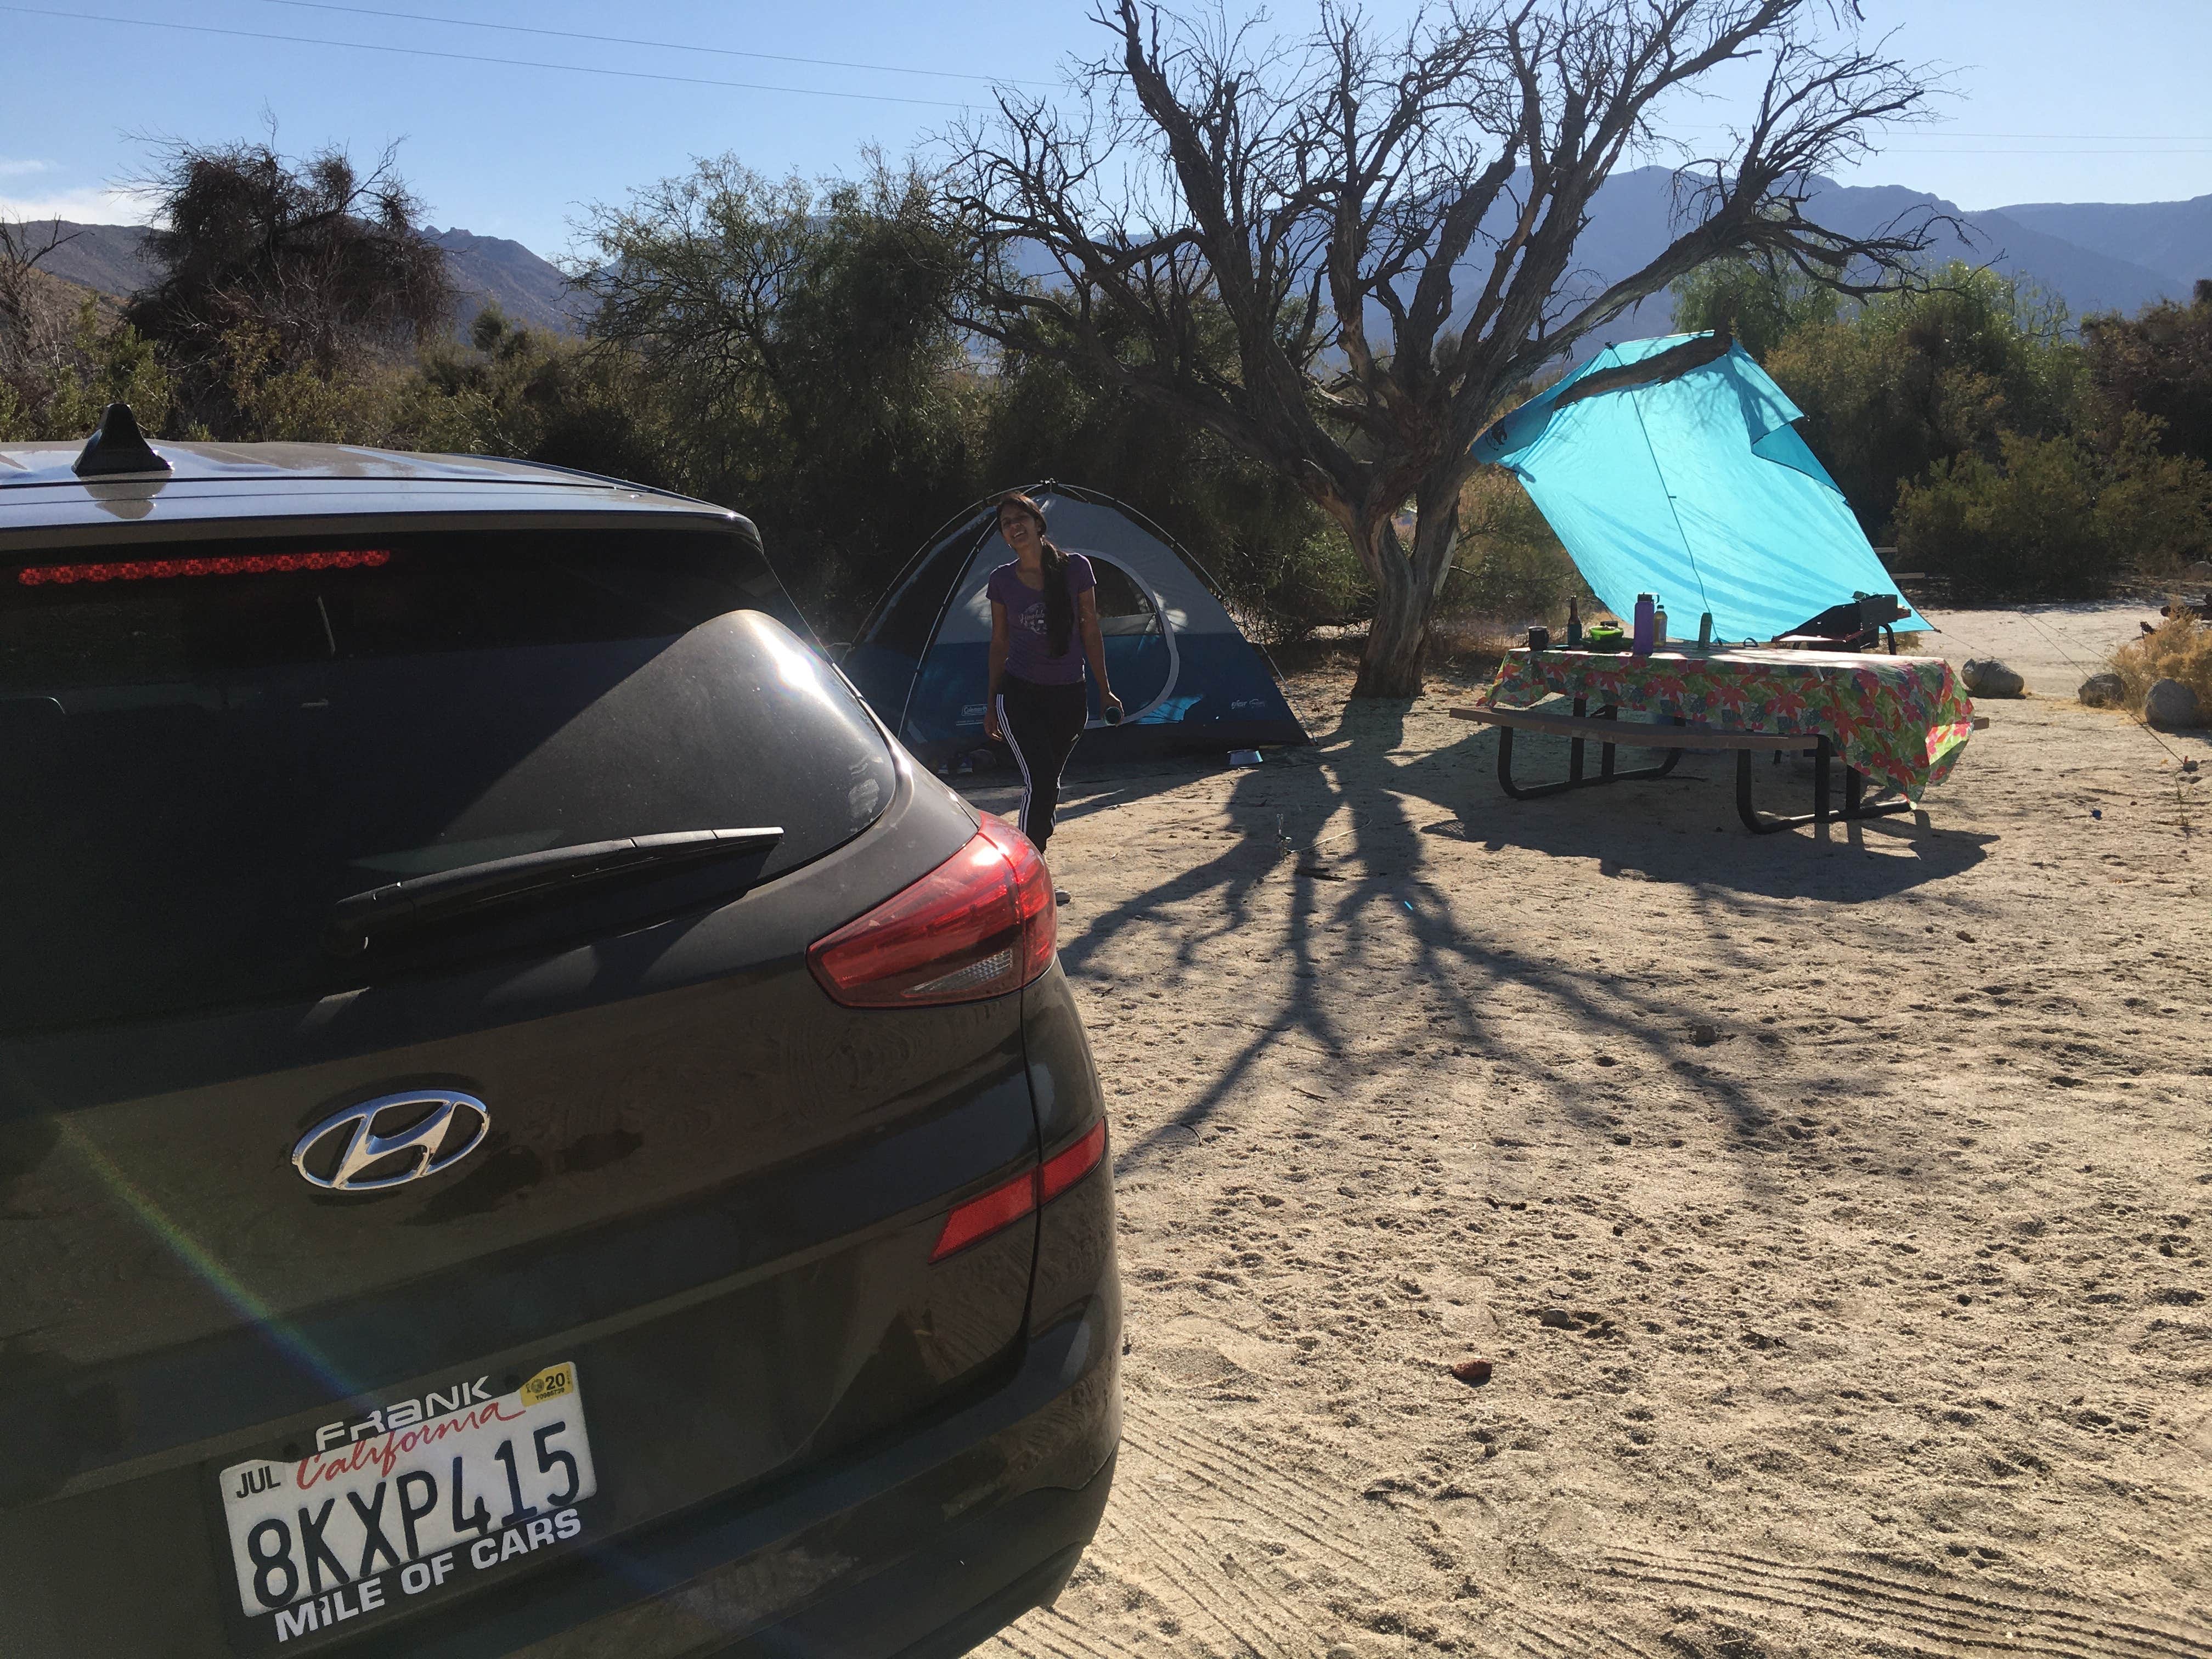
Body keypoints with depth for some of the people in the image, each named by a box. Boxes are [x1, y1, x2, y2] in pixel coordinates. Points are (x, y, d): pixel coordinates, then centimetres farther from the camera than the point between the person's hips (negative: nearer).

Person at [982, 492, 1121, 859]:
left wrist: (1104, 690, 4)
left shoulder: (1075, 568, -4)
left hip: (1068, 695, 2)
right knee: (1039, 781, -16)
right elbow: (999, 643, 7)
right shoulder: (1002, 580, -2)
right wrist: (991, 704, 10)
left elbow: (1091, 632, 3)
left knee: (1048, 781, 12)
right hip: (1018, 694, -1)